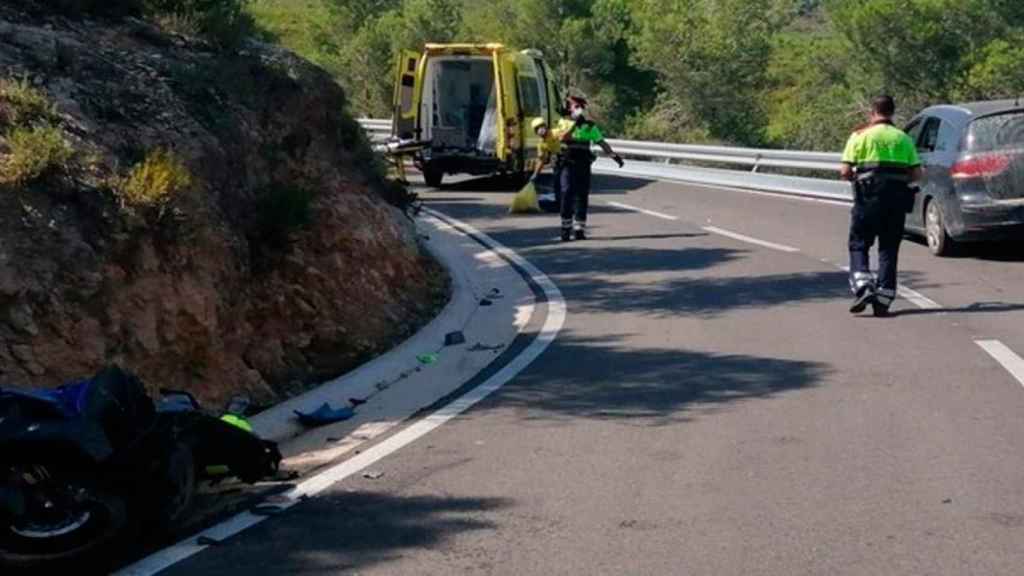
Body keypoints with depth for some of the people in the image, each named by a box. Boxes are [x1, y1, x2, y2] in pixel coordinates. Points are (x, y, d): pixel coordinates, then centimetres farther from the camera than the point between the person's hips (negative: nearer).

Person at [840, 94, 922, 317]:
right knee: (889, 248, 8)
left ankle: (862, 287, -14)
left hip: (869, 196, -3)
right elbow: (916, 174, 4)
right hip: (898, 196, 3)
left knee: (858, 243, 7)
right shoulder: (903, 138, 11)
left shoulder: (861, 136, 2)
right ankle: (883, 300, 4)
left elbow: (845, 171, -6)